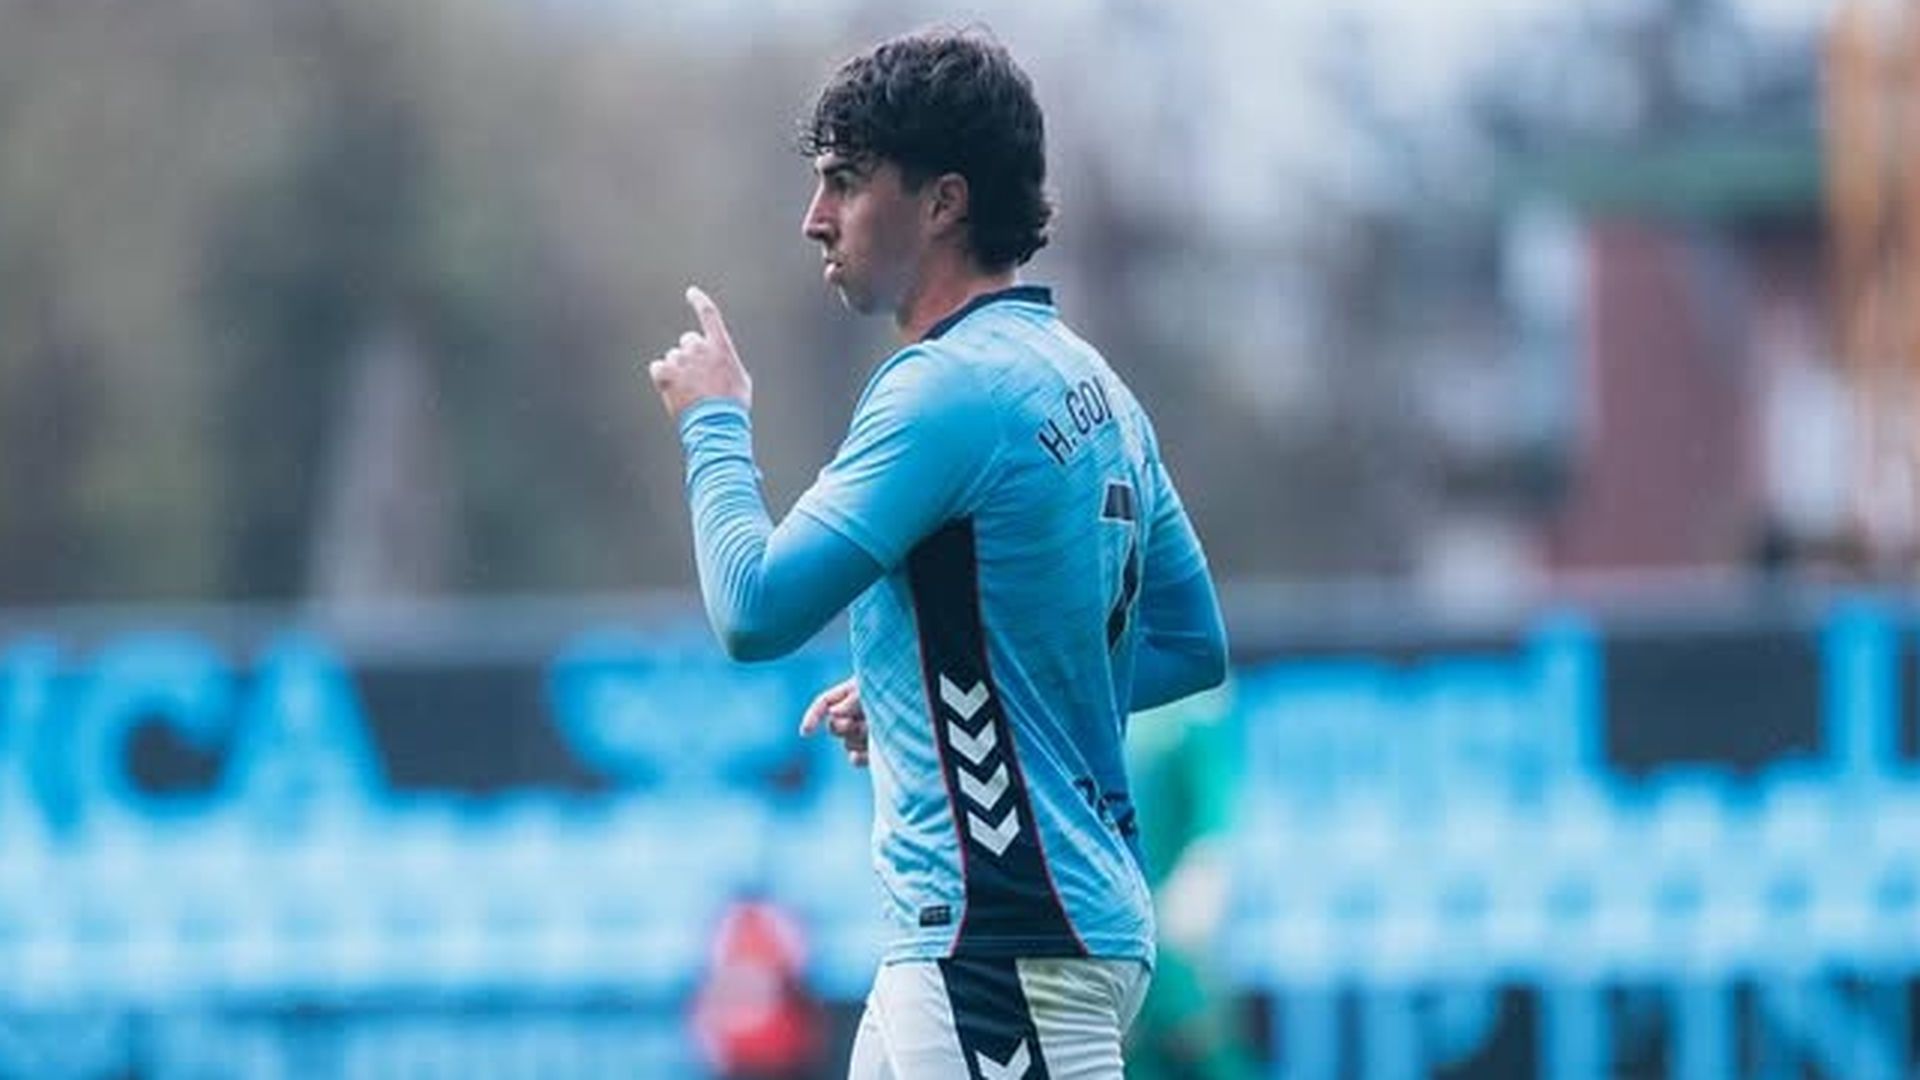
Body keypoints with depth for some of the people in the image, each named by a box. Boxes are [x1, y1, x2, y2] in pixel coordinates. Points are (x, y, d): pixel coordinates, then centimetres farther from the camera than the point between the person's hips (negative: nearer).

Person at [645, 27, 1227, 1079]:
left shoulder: (950, 387, -14)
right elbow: (1191, 645, 22)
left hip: (1007, 948, -10)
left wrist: (713, 425, 0)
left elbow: (755, 611, -17)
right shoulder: (1090, 387, 14)